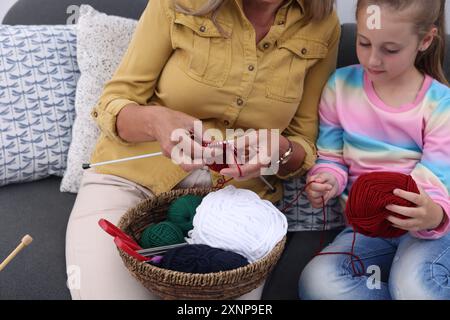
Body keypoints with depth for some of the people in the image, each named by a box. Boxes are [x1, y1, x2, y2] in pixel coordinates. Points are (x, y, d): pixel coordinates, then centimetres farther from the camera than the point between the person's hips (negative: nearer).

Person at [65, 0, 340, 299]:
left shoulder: (323, 26, -2)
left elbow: (305, 144, 5)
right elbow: (114, 104, -4)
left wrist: (278, 150, -19)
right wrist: (154, 121, -27)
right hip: (132, 177, -1)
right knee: (105, 289, -23)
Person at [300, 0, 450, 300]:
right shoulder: (341, 86, 1)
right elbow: (331, 158, 11)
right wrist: (327, 179, -13)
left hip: (425, 226, -3)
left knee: (414, 286, -36)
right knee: (316, 282, -26)